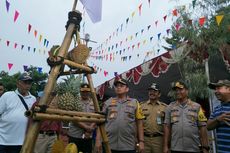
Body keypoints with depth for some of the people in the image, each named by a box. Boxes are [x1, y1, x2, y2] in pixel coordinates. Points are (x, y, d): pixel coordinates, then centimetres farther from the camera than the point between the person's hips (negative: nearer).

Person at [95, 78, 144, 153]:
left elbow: (139, 123, 5)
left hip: (129, 146, 0)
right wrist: (98, 139, -1)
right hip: (109, 145, 1)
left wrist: (141, 141, 0)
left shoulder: (134, 103, 5)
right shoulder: (108, 102, 7)